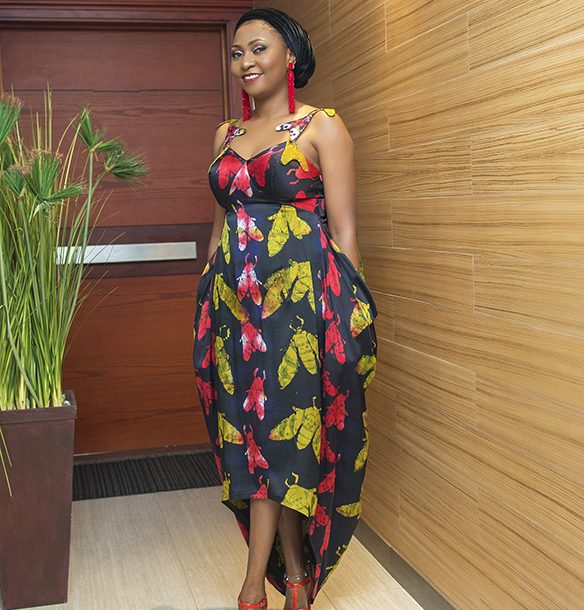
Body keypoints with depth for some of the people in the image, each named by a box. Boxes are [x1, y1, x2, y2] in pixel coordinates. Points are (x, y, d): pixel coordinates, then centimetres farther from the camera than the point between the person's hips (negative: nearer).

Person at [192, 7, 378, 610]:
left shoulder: (321, 126, 0)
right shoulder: (227, 135, 16)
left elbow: (344, 230, -4)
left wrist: (351, 316, -9)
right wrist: (206, 301, 18)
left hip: (302, 294, -5)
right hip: (233, 297, 6)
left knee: (275, 424, -4)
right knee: (253, 426, 6)